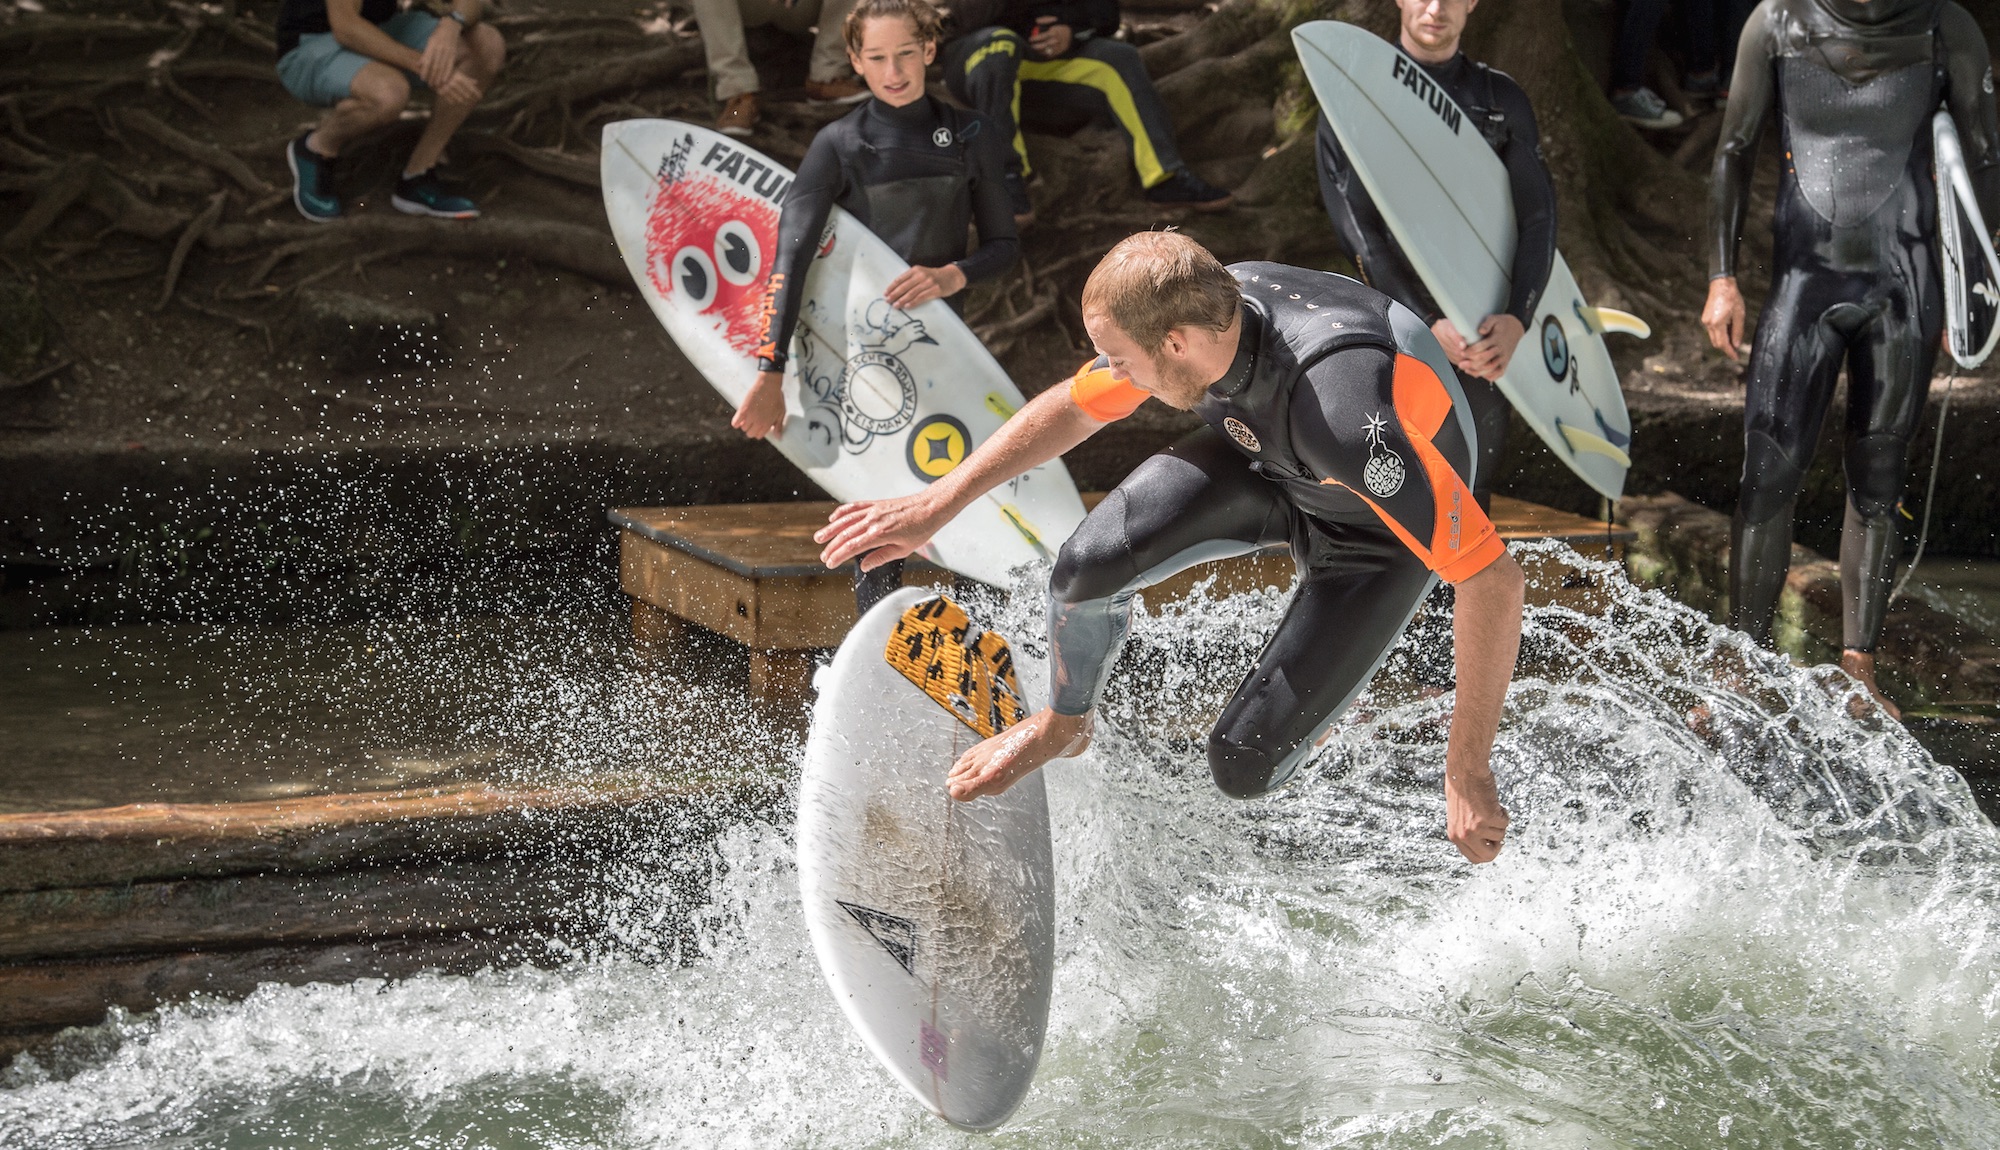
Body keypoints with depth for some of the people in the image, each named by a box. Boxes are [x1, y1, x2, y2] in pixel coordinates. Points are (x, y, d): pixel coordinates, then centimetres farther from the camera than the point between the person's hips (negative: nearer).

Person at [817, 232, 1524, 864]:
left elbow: (1493, 581, -42)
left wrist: (1468, 773, -38)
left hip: (1377, 531, -5)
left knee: (1244, 766, -14)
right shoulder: (1202, 310, -25)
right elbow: (1074, 407, -3)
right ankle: (1063, 724, 15)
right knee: (1089, 567, -18)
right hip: (1263, 459, 5)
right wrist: (936, 504, -1)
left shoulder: (1341, 417, -45)